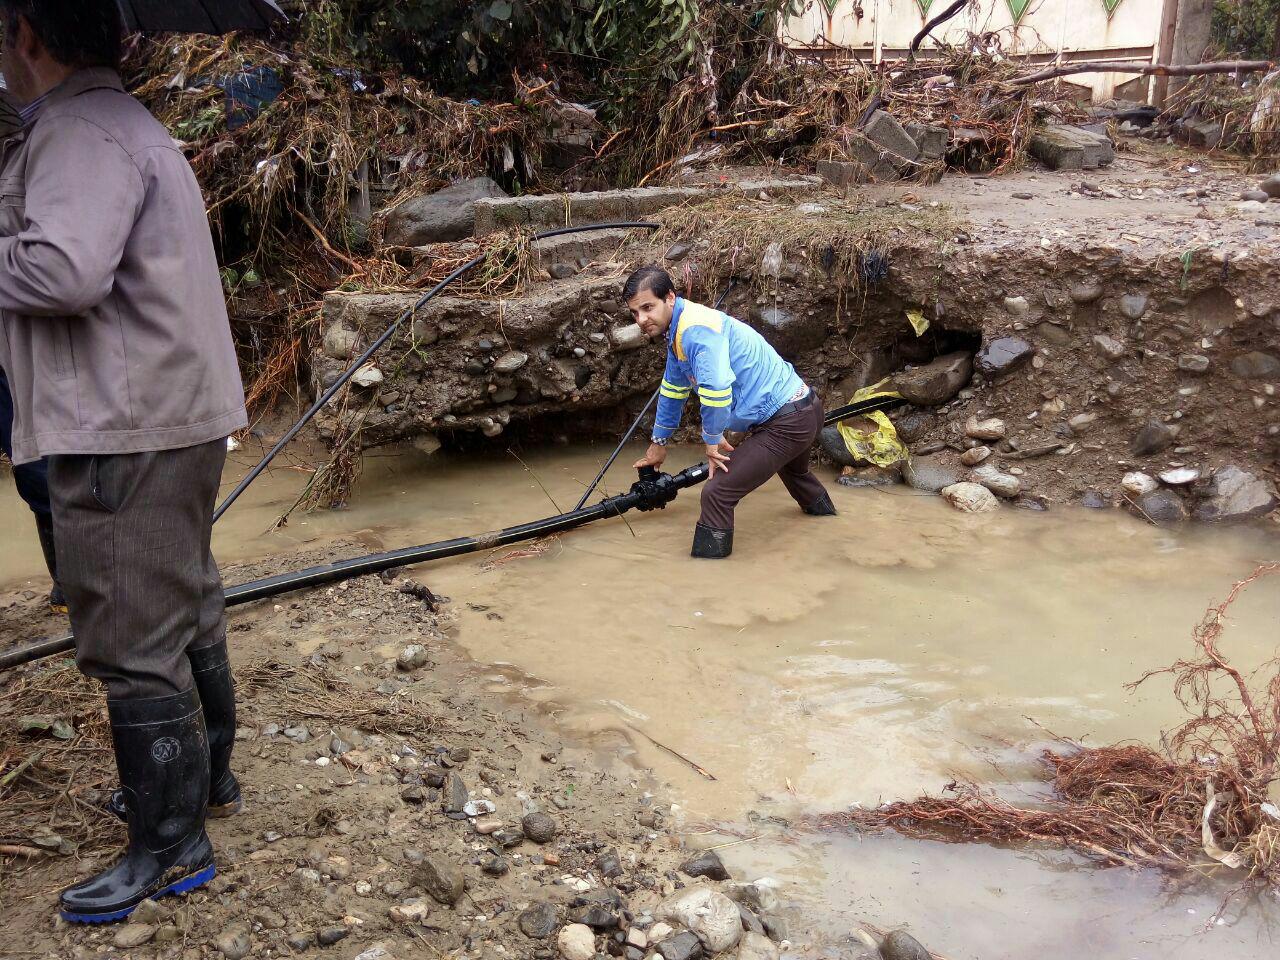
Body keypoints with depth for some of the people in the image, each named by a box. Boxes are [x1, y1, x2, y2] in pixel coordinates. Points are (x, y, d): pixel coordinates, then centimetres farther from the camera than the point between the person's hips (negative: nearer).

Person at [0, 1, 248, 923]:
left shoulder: (81, 131, -14)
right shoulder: (127, 123, 20)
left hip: (125, 437, -11)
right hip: (174, 418, 11)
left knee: (133, 643, -3)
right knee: (187, 614, 21)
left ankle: (170, 848, 8)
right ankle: (205, 774, 37)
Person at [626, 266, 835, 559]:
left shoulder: (696, 329, -26)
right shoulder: (677, 332, 8)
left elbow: (715, 390, -36)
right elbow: (672, 391, 22)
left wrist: (712, 439, -19)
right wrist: (658, 443, 30)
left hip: (786, 423, -11)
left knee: (717, 492, -18)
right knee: (793, 468, 42)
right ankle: (818, 505, 71)